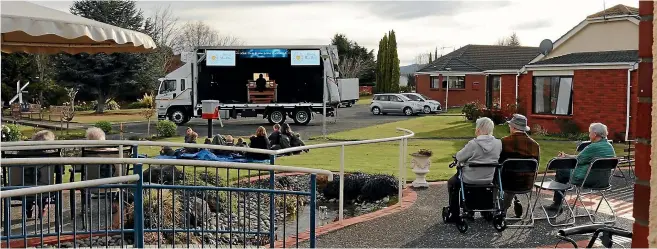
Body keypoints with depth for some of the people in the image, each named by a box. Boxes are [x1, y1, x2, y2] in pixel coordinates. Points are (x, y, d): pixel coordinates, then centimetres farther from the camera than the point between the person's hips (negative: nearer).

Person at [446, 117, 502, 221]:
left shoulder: (473, 144, -23)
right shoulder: (498, 143, -9)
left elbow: (459, 157, -13)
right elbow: (496, 158, 7)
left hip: (470, 180, -5)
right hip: (488, 180, 5)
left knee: (452, 183, 23)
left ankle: (454, 214, 23)